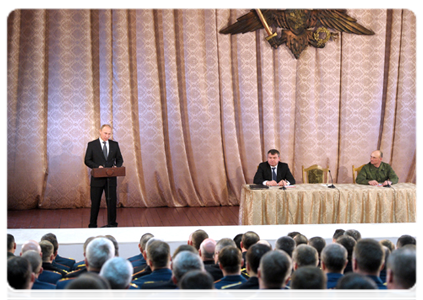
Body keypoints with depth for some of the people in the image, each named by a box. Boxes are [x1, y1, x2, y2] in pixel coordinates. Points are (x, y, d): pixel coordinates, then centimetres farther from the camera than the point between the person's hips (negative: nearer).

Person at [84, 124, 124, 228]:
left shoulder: (114, 144, 8)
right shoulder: (92, 145, 0)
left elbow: (120, 159, 12)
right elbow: (87, 160, -2)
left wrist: (117, 166, -10)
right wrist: (97, 166, -18)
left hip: (111, 179, 2)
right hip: (97, 179, -2)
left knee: (112, 201, 4)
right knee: (95, 202, 6)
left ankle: (112, 224, 14)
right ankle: (92, 225, 17)